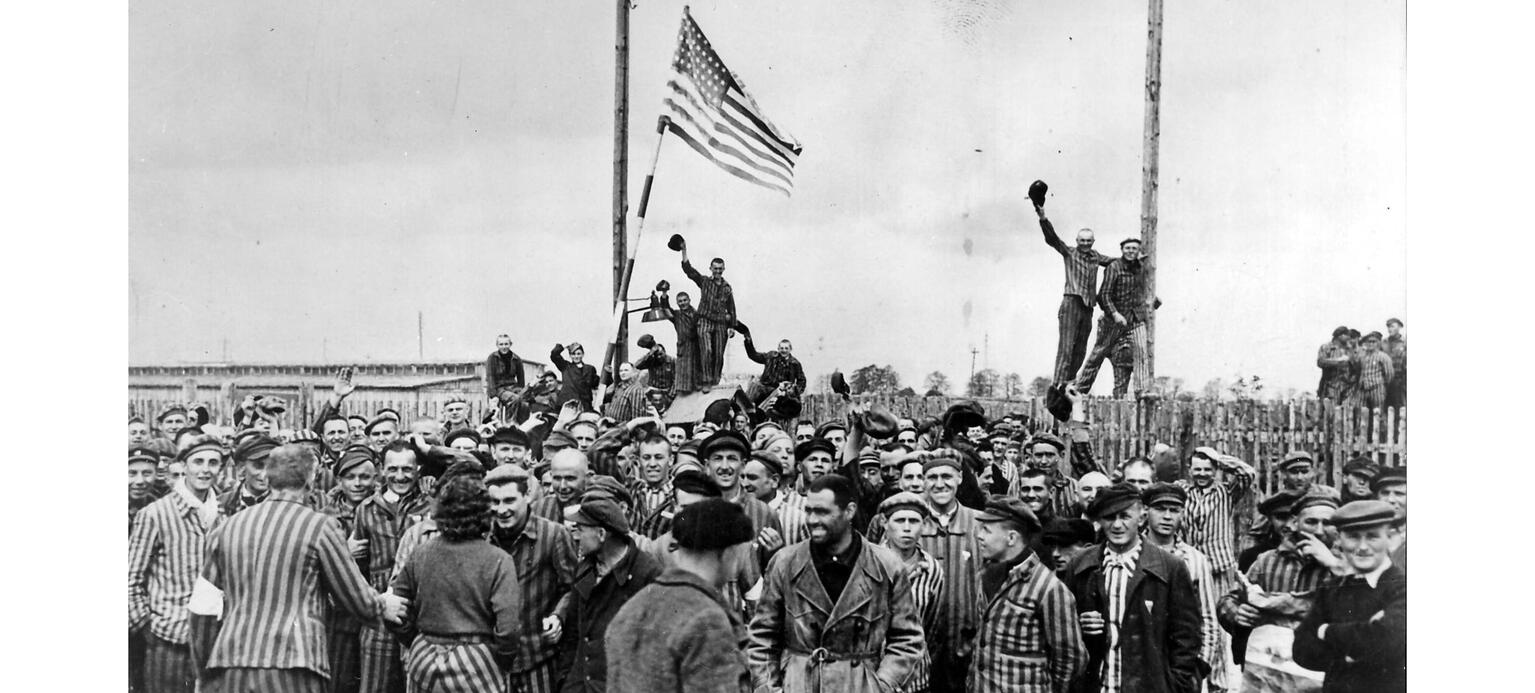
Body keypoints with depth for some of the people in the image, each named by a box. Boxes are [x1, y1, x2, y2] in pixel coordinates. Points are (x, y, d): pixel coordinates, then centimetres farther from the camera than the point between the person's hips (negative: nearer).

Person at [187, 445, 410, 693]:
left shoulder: (228, 527, 11)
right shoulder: (320, 527, -2)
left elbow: (203, 610, 13)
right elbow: (357, 598, 5)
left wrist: (204, 671, 23)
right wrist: (383, 606, 26)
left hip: (228, 672, 5)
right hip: (292, 669, -4)